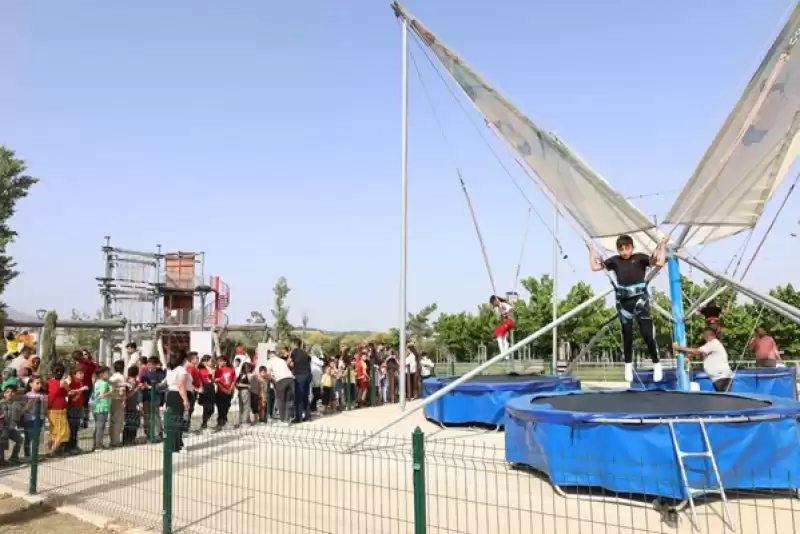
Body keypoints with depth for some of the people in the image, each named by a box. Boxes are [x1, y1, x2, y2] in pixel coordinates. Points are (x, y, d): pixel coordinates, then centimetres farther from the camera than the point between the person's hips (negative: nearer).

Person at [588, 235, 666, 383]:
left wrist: (662, 246, -4)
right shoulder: (615, 260, 6)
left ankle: (656, 365, 13)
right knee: (627, 334, 10)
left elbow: (660, 263, -8)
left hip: (640, 300, -2)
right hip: (624, 302, 2)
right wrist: (591, 250, 8)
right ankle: (628, 366, 21)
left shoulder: (640, 258, 0)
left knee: (647, 333, -3)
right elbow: (595, 267, 7)